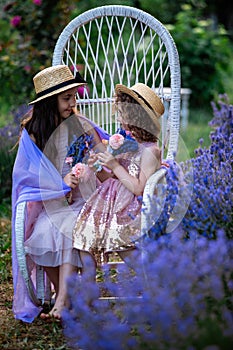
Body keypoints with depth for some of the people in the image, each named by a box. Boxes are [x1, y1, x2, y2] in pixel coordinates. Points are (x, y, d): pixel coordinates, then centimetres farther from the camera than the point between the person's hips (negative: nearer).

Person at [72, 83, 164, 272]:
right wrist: (99, 169, 3)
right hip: (112, 203, 7)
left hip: (132, 211, -7)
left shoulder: (150, 151, -6)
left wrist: (115, 167, -11)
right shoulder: (125, 144, 17)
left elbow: (140, 189, -14)